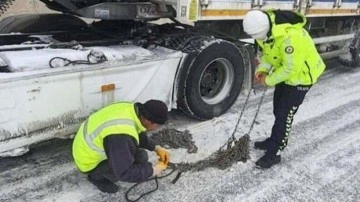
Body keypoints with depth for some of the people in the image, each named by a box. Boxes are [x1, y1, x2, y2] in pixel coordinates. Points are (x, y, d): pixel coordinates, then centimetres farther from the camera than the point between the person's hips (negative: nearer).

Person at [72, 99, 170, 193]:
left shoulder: (131, 109, -13)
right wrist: (154, 170, -22)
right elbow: (125, 173, -33)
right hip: (88, 161, -8)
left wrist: (156, 148, 1)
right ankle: (97, 176, 3)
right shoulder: (121, 136, -39)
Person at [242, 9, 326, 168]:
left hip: (301, 75, -8)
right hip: (285, 71, 9)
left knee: (285, 114, -4)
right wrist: (262, 69, -12)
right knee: (278, 110, 19)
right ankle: (276, 141, 39)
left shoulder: (289, 37, -39)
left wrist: (269, 80, -19)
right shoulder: (264, 27, -13)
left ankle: (274, 153, 8)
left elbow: (290, 68, -30)